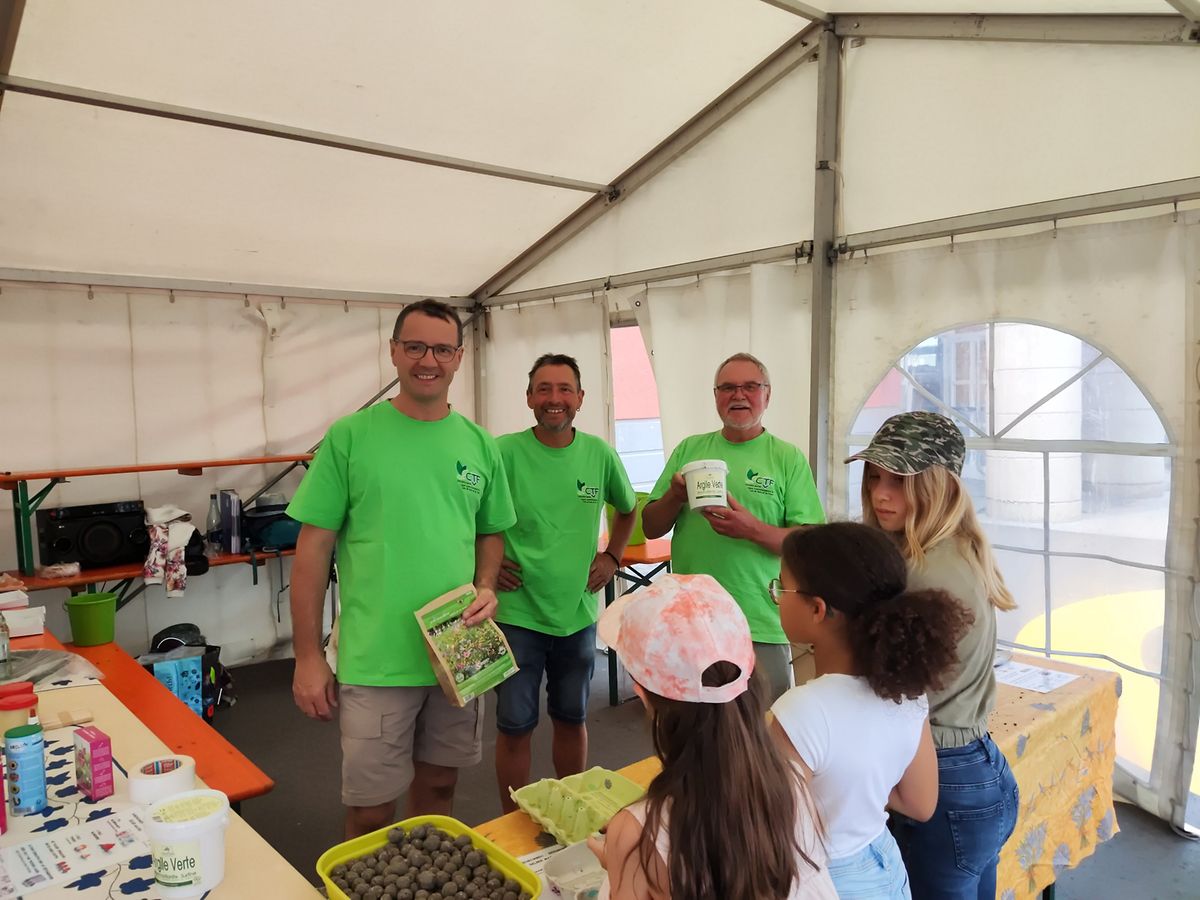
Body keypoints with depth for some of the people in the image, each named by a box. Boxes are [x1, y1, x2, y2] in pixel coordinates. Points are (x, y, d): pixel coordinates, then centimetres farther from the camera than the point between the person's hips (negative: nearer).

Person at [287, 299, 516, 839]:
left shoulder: (480, 445, 4)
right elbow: (314, 547, -5)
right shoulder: (350, 437, -6)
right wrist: (307, 657, -5)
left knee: (438, 788, 20)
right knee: (371, 814, 8)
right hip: (374, 662, -3)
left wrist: (486, 588, -5)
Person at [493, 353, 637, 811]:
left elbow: (627, 510, 16)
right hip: (517, 613, -3)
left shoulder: (600, 455, -1)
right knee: (515, 725, 7)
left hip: (578, 611, 3)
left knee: (572, 718, 18)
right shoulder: (504, 452, -12)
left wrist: (612, 556, 6)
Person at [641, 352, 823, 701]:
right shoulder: (689, 449, 7)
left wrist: (753, 530, -21)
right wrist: (675, 496, -11)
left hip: (762, 628, -2)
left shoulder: (788, 458, -1)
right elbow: (651, 528, 9)